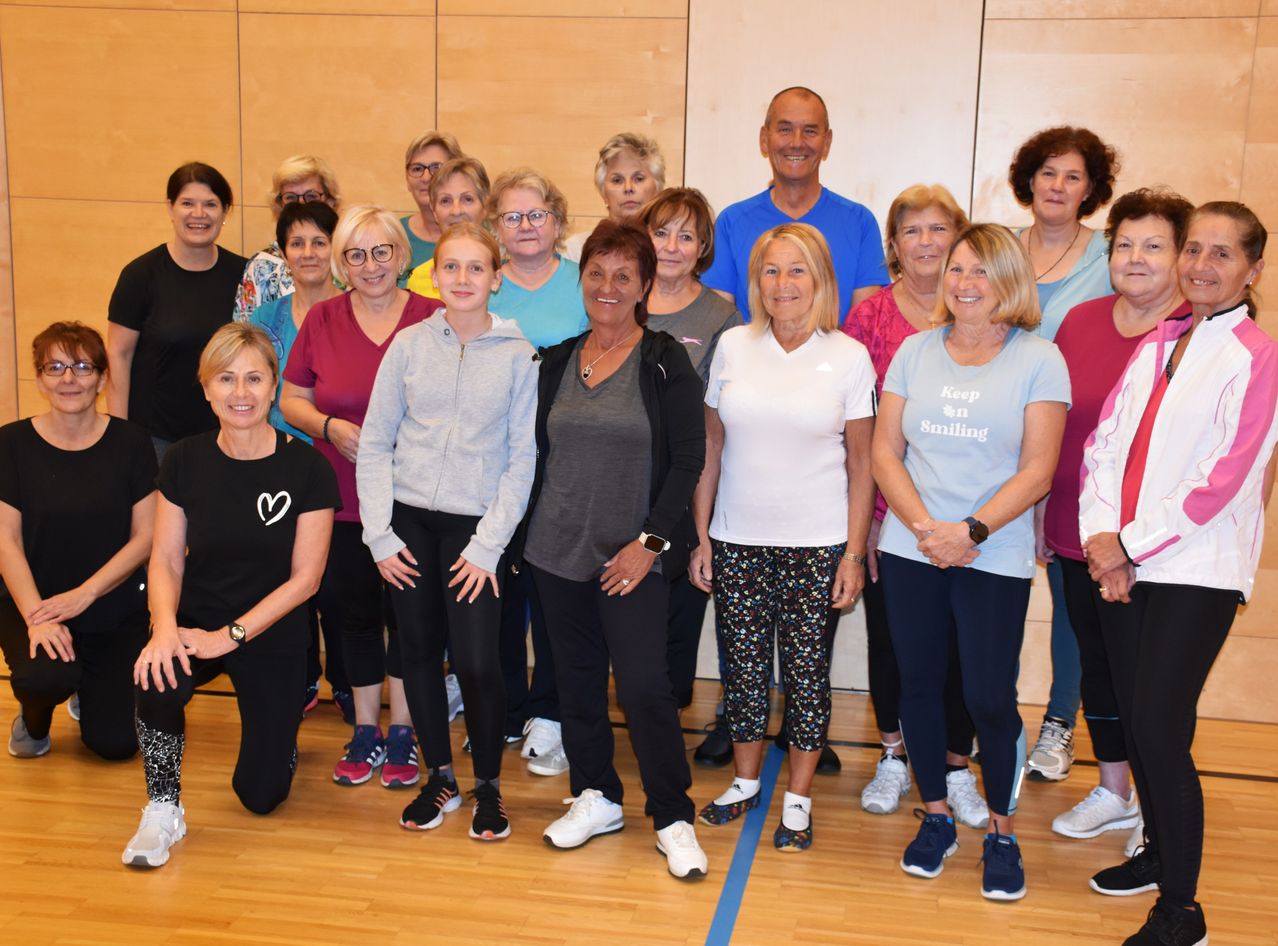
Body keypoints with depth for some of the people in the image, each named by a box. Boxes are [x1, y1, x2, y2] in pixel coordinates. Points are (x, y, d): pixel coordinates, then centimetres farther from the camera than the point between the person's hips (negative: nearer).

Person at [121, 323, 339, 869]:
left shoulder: (307, 469, -13)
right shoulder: (186, 461, -4)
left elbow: (305, 577, -12)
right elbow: (166, 558, -4)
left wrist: (229, 635, -19)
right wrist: (165, 625, -24)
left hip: (272, 635, -1)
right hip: (196, 622, 1)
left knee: (261, 796, 2)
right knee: (159, 678, -35)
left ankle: (279, 728, 39)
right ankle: (163, 812, -10)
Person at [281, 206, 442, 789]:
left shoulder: (432, 319, -4)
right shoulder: (322, 320, 3)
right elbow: (292, 401, 8)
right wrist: (330, 426, -10)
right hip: (343, 497, 2)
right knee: (355, 611, 12)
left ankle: (402, 731, 23)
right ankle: (365, 730, 29)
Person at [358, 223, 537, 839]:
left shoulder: (517, 354, -1)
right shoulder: (409, 345, 4)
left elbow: (522, 458, -2)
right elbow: (375, 444, 5)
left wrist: (489, 544, -7)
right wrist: (379, 535, -1)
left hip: (475, 526, -2)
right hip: (409, 519, 2)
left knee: (476, 660, -8)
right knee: (419, 651, 9)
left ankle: (488, 786, 15)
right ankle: (440, 778, 27)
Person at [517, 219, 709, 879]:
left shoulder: (665, 362, -5)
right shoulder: (557, 361, 9)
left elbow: (688, 459, -7)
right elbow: (540, 454, 13)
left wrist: (650, 541, -12)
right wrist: (528, 532, 7)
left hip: (633, 555, -4)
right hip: (557, 551, 5)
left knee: (644, 683, -6)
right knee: (576, 677, 11)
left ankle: (673, 818, 9)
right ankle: (595, 798, 28)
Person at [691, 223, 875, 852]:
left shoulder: (848, 357, -3)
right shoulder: (733, 346, 2)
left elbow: (861, 463, -1)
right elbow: (711, 449, 6)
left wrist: (855, 552, -5)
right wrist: (700, 535, 3)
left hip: (816, 545, -2)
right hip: (737, 541, 2)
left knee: (807, 669, 5)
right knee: (744, 664, 10)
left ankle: (799, 797, 21)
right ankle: (745, 781, 30)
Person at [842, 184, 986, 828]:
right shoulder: (870, 315, 1)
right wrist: (864, 512, -4)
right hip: (887, 506, 1)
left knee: (957, 642, 6)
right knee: (888, 633, 12)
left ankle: (955, 767, 24)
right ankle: (894, 758, 30)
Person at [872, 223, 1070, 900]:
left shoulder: (1039, 360, -1)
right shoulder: (915, 351, 8)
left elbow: (1037, 470, -6)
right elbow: (885, 450, 4)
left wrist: (971, 531, -16)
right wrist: (922, 525, -10)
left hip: (994, 558, -3)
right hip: (909, 551, 3)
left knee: (990, 697, -2)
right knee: (919, 685, 9)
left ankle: (1002, 834, 18)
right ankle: (936, 819, 27)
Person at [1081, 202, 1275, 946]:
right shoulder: (1157, 346, 13)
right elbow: (1105, 443, 7)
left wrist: (1131, 543, -12)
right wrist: (1100, 536, -7)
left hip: (1197, 569, -6)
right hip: (1127, 563, 6)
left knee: (1161, 729, -9)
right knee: (1135, 718, 12)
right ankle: (1159, 853, 32)